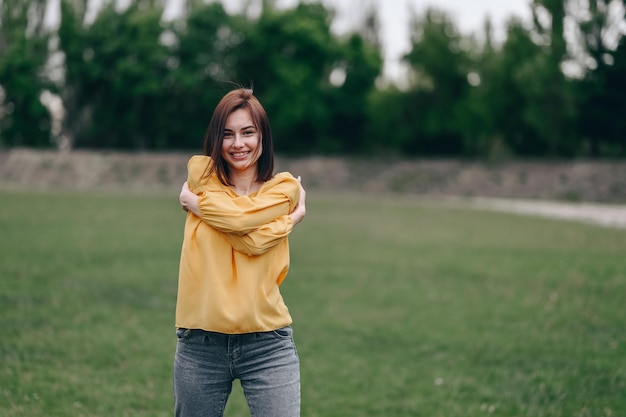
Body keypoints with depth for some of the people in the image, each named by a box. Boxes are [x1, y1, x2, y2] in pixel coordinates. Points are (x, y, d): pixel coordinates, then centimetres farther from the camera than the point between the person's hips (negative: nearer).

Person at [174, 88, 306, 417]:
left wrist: (194, 202, -2)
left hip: (266, 343, -2)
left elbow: (238, 218, -15)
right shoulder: (201, 172, 6)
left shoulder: (285, 187, 4)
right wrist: (289, 220, -10)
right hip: (200, 343, 2)